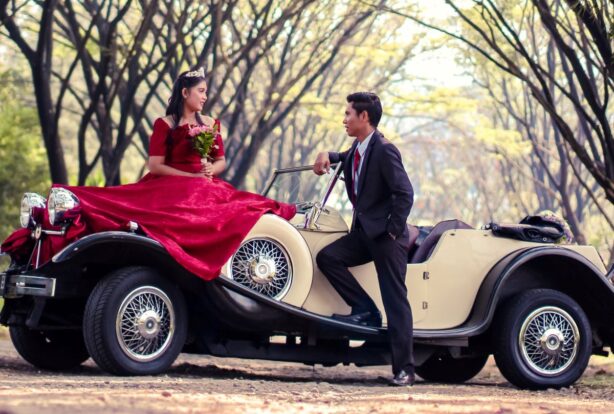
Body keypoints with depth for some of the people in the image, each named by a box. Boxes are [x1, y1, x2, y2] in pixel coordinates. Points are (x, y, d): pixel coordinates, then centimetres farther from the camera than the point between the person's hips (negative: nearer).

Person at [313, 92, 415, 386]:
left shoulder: (384, 151, -15)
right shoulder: (356, 149, 10)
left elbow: (405, 194, -19)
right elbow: (348, 159, 34)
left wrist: (392, 231, -17)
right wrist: (327, 156, 12)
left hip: (386, 236, -9)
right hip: (363, 232, 9)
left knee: (395, 302, -6)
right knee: (327, 257, -10)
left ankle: (404, 369, -5)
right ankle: (365, 310, -2)